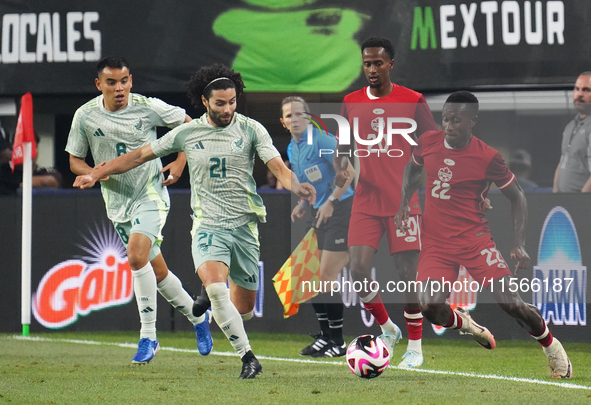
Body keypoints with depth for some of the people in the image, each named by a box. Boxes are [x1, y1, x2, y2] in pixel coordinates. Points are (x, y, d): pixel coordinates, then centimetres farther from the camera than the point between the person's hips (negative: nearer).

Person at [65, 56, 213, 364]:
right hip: (118, 202, 4)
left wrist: (179, 164, -4)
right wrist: (95, 173, -16)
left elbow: (189, 124, 6)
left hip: (151, 193, -4)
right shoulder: (85, 116, -5)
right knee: (157, 272, 10)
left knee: (136, 256, -25)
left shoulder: (149, 107, -10)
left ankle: (148, 336, -17)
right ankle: (198, 317, 34)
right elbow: (75, 160, 5)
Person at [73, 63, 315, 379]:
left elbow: (277, 166, -10)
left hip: (244, 225, 1)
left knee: (243, 306, 7)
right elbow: (141, 155, 11)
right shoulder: (187, 133, 3)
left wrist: (296, 186, -32)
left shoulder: (251, 129, 0)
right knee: (214, 287, -27)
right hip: (207, 225, -1)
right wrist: (96, 174, 10)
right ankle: (248, 358, -20)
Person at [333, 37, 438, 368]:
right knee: (359, 270, -9)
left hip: (405, 201, -3)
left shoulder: (413, 101, -1)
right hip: (366, 201, 3)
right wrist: (340, 170, -4)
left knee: (408, 274, -1)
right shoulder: (351, 102, 7)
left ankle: (415, 347, 10)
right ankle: (387, 328, 15)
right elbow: (342, 148, 16)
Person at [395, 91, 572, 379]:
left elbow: (516, 196, 1)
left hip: (474, 240, -3)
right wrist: (405, 202, 5)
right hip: (435, 243, 3)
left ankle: (551, 345, 17)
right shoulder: (428, 142, -1)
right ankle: (464, 325, 17)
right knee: (430, 307, -19)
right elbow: (412, 168, 22)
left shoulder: (487, 158, -11)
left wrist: (519, 244, -8)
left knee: (511, 303, -12)